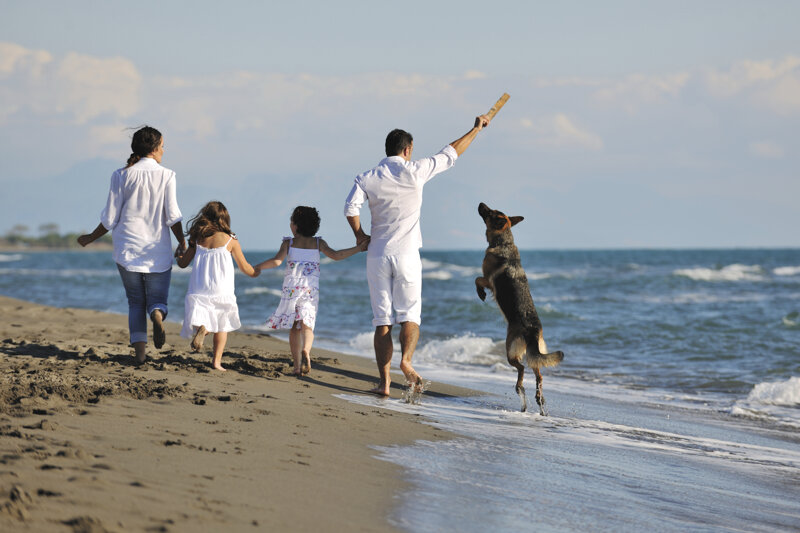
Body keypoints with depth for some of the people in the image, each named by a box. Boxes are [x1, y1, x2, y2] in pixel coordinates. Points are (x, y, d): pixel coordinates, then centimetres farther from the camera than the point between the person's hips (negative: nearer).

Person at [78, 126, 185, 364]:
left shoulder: (121, 176, -1)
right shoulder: (166, 175, -3)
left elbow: (110, 219, -1)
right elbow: (172, 216, -7)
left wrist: (91, 238, 15)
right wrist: (182, 242, 6)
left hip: (127, 249, 1)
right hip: (158, 251, -1)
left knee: (136, 301, 11)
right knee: (157, 298, 9)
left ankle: (139, 351, -2)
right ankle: (157, 316, -27)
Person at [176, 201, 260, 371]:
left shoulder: (197, 239, 4)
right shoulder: (230, 240, -1)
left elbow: (183, 263, 12)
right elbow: (244, 267, 8)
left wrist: (179, 257, 36)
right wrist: (255, 272, 30)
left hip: (198, 291, 1)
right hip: (222, 292, -1)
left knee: (201, 322, 1)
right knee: (222, 326, 15)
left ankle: (201, 329, -34)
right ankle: (216, 361, 8)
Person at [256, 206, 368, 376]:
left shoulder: (288, 243, 3)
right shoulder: (318, 243, 8)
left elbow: (277, 261, -10)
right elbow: (335, 255, -4)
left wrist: (256, 267, 2)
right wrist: (358, 248, 0)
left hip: (291, 287, -1)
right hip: (311, 289, 1)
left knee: (294, 327, 6)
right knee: (306, 324, -2)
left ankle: (297, 366, 2)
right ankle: (305, 350, -33)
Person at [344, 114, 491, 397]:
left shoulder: (367, 177, 3)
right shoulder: (414, 171, -3)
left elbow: (351, 207, -12)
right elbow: (450, 154, 6)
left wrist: (360, 235, 5)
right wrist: (476, 129, 18)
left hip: (377, 255, 2)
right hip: (406, 254, -2)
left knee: (382, 319, 4)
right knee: (409, 315, 3)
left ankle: (384, 380, 0)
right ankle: (406, 360, -24)